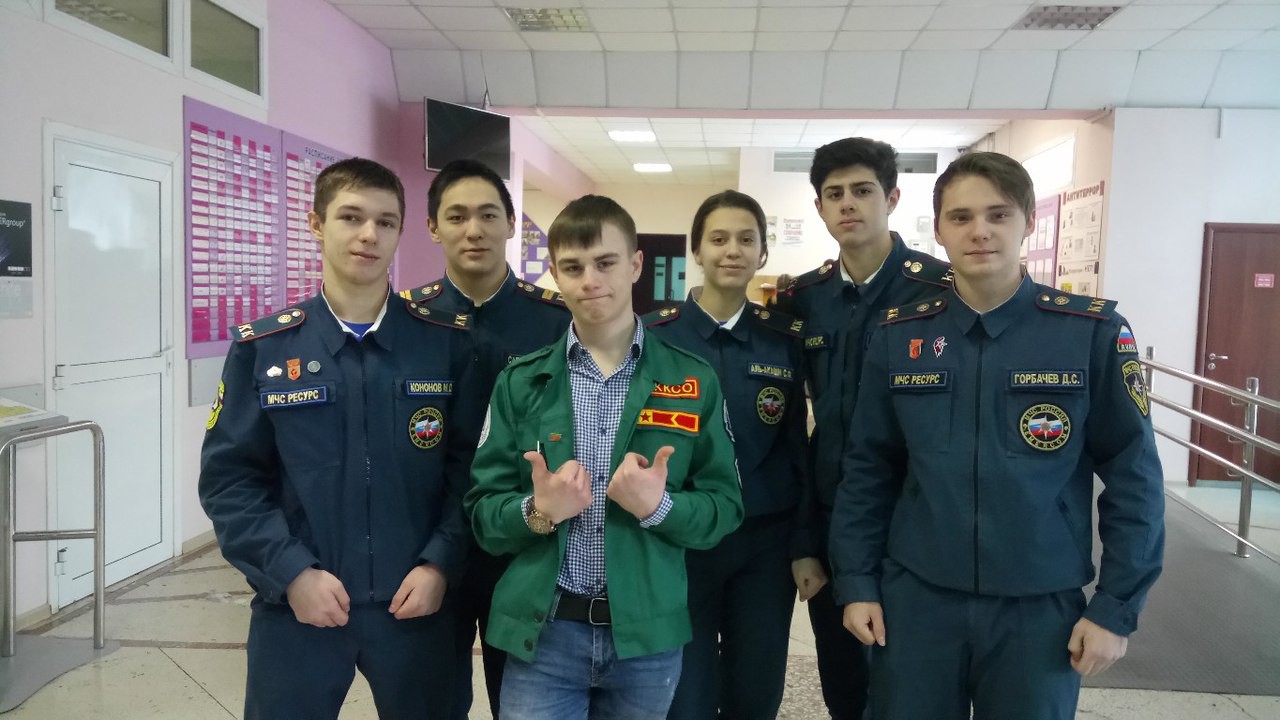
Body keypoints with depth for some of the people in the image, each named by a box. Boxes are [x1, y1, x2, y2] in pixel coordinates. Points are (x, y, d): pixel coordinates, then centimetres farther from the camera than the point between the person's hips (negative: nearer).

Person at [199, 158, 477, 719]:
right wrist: (290, 572, -11)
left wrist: (440, 564, -11)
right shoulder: (262, 348, -1)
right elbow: (229, 478, -2)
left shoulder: (448, 343, -2)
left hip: (415, 604, 0)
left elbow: (470, 464, -2)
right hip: (296, 607, 0)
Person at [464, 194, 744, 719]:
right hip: (542, 632, 0)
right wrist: (538, 512, -19)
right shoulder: (521, 381, 1)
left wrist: (659, 507, -18)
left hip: (647, 633, 1)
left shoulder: (693, 381, -1)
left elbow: (725, 509, 0)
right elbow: (482, 512, 1)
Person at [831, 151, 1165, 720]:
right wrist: (856, 582, 1)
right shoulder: (898, 335, -1)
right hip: (913, 598, 2)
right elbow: (868, 470, 3)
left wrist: (1116, 607, -5)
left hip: (1041, 606, -1)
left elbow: (1133, 478, -3)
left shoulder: (1093, 333, -7)